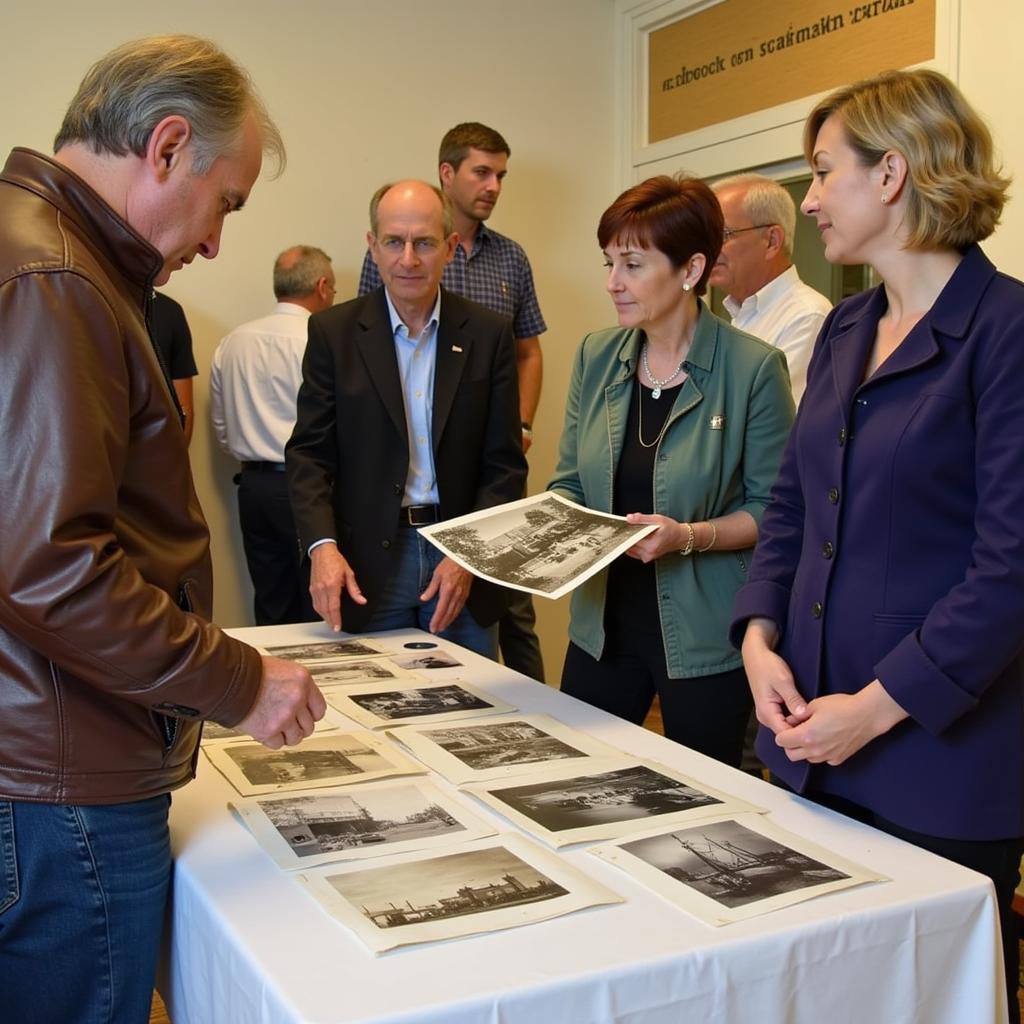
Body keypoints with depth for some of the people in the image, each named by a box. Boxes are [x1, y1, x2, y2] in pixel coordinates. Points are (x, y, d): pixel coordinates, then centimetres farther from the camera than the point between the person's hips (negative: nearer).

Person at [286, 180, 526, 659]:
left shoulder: (489, 334, 2)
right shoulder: (333, 331, 1)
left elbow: (504, 462, 1)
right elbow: (309, 452, -1)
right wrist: (322, 544, -17)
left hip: (462, 563, 1)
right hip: (366, 565, -1)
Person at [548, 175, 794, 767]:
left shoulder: (753, 368, -13)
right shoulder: (597, 357, 2)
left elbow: (773, 509, -9)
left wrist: (689, 536, -23)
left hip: (706, 635, -4)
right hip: (604, 624, 4)